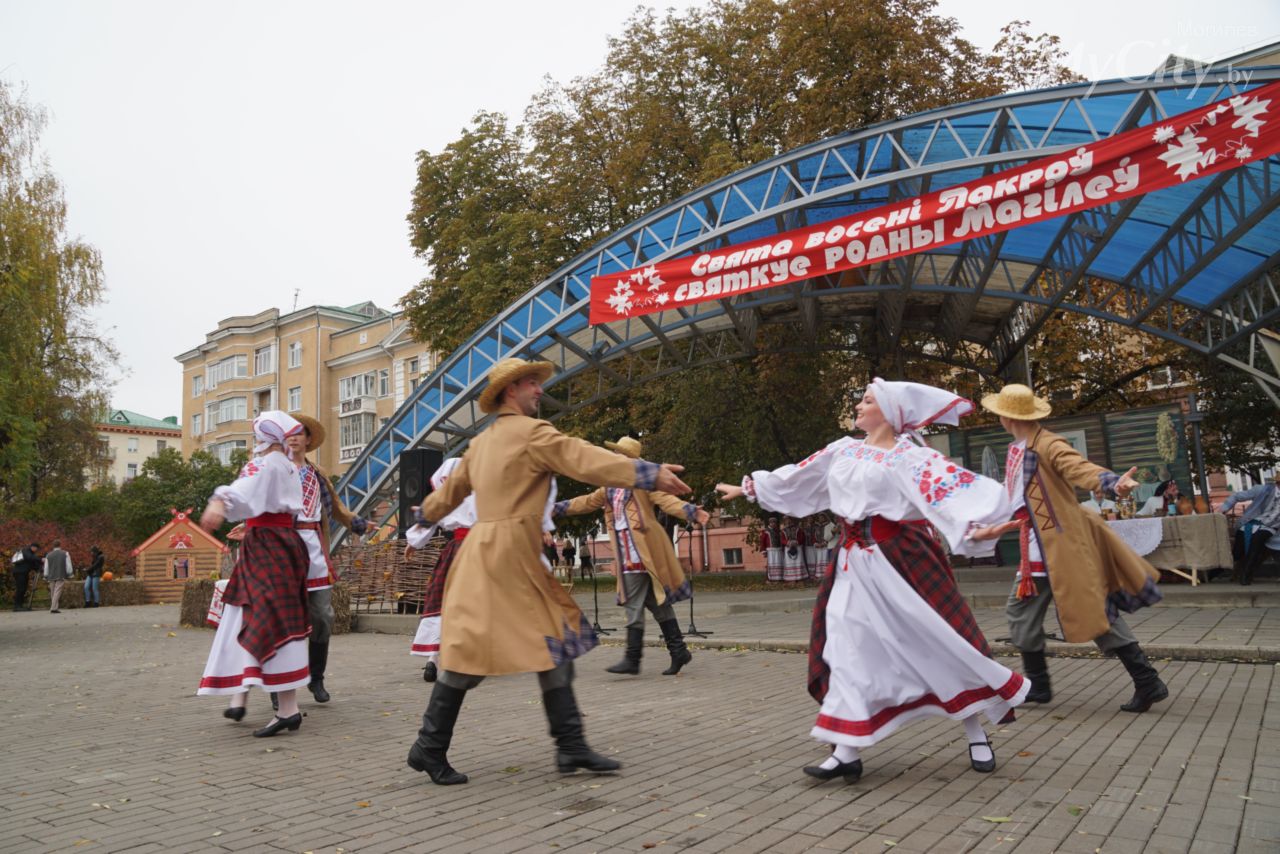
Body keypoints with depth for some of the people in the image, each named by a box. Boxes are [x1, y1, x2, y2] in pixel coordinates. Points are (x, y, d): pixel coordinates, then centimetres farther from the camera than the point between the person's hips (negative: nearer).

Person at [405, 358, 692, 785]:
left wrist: (426, 512, 51)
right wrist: (650, 473, -18)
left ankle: (571, 746, 9)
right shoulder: (531, 432, -8)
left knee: (553, 646, 7)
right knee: (471, 652, -3)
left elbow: (452, 487, 32)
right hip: (506, 552, -10)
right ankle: (429, 748, 8)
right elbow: (588, 460, -16)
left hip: (488, 549, 10)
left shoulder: (482, 442, 20)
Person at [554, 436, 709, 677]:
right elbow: (588, 502, 25)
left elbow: (666, 499, -17)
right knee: (657, 604, 11)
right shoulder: (611, 487, 16)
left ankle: (632, 659, 2)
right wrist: (557, 507, 28)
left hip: (642, 553, -7)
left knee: (634, 606, -5)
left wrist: (691, 512, -33)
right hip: (627, 555, 7)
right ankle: (678, 651, 18)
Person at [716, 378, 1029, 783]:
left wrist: (974, 527, -41)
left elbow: (948, 489, -23)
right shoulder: (843, 451, 12)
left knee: (935, 642, 1)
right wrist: (750, 487, 29)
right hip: (855, 562, 6)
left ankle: (976, 736, 23)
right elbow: (795, 478, 21)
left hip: (899, 557, -6)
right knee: (849, 648, 4)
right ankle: (847, 752, 10)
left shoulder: (908, 457, -8)